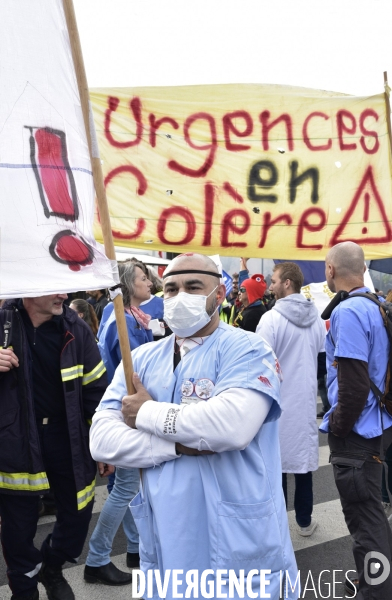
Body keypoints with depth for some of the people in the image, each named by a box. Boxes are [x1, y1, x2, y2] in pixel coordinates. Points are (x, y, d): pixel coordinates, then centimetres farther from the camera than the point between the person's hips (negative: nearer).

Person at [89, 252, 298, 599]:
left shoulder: (246, 349, -9)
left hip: (241, 545, -4)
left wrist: (147, 413, -14)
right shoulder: (142, 359, 5)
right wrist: (181, 444, -18)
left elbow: (233, 424, -27)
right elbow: (102, 438, -5)